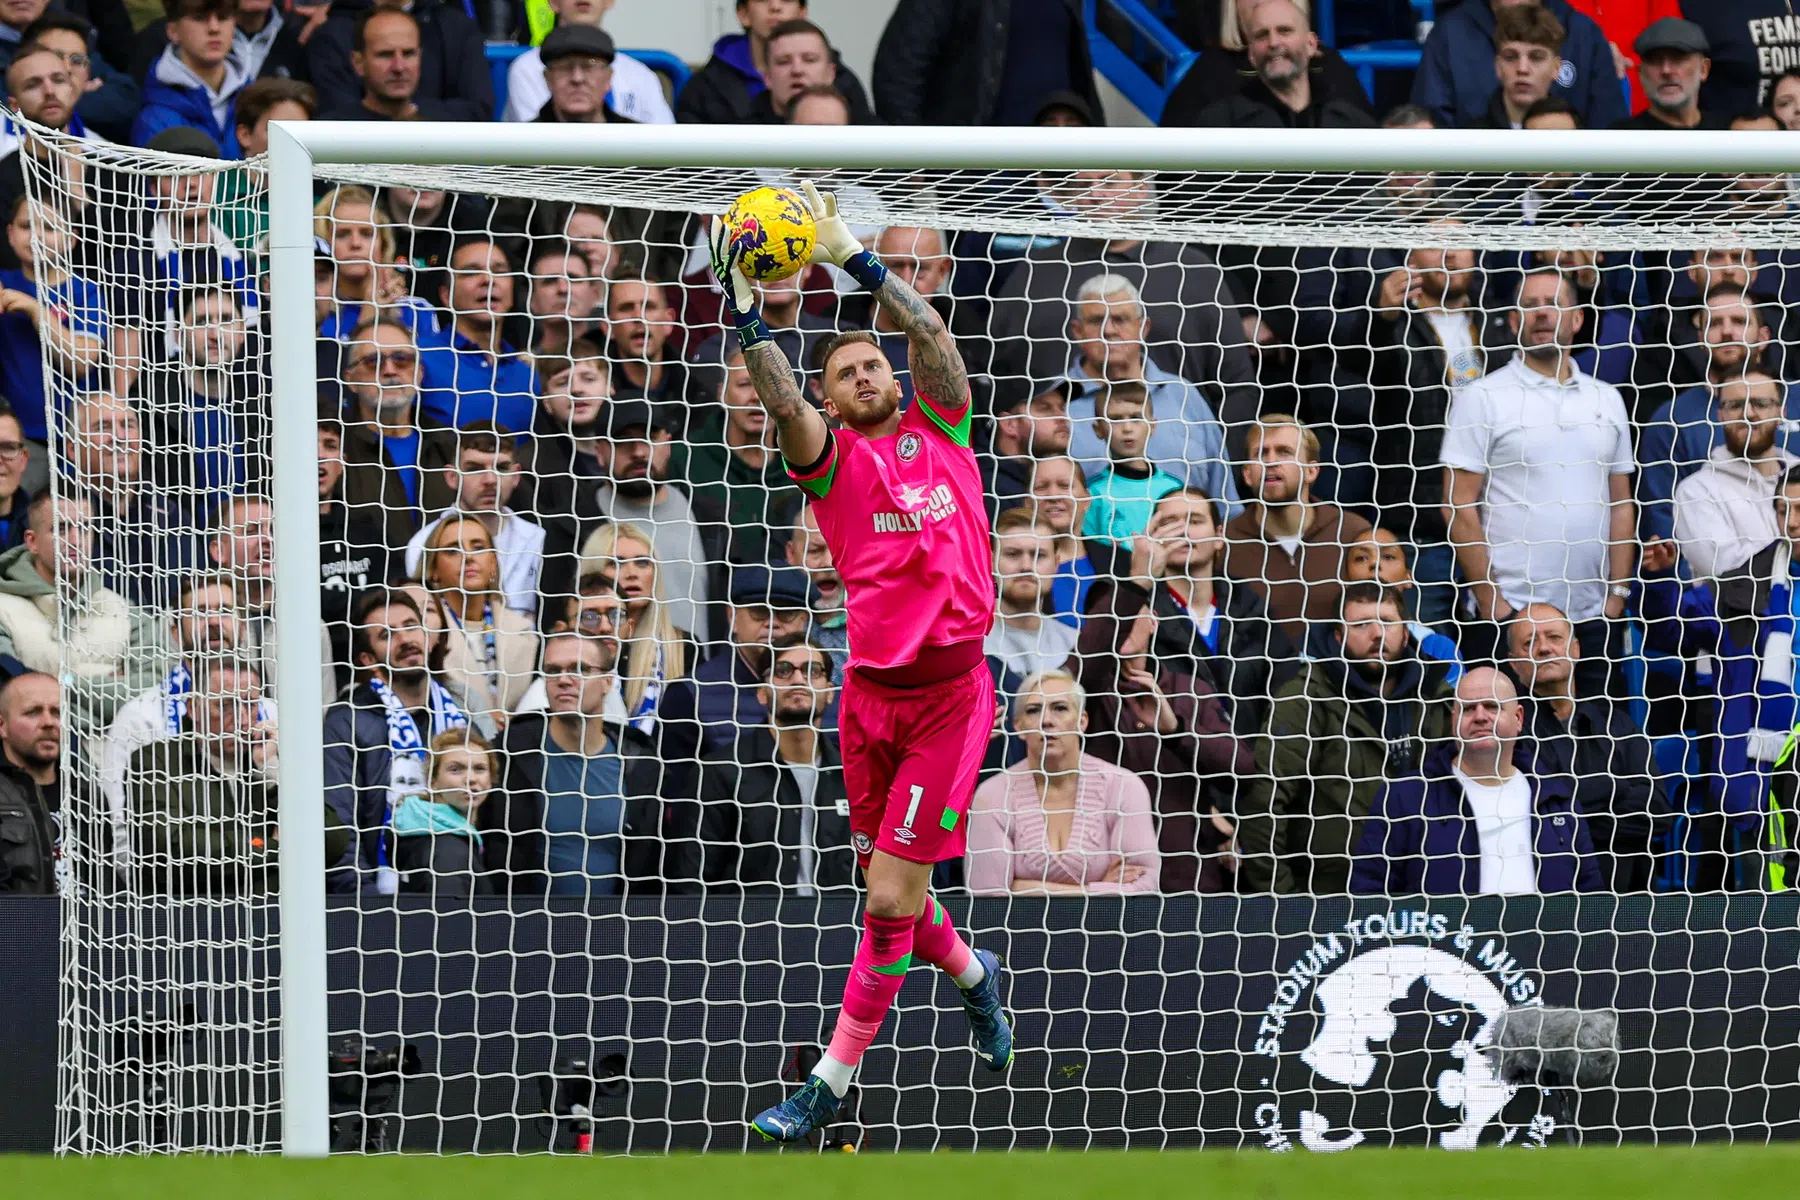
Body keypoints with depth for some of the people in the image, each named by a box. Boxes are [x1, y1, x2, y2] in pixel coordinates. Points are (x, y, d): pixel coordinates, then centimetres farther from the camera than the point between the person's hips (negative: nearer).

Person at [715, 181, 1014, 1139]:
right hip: (870, 691, 2)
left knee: (891, 900, -6)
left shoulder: (941, 431, 5)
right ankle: (972, 974, 43)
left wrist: (855, 259, -17)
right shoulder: (832, 457, 3)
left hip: (950, 693, -2)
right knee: (887, 889, 11)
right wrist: (744, 315, -30)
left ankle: (832, 1082, 1)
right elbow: (783, 403, -16)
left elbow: (930, 334, -9)